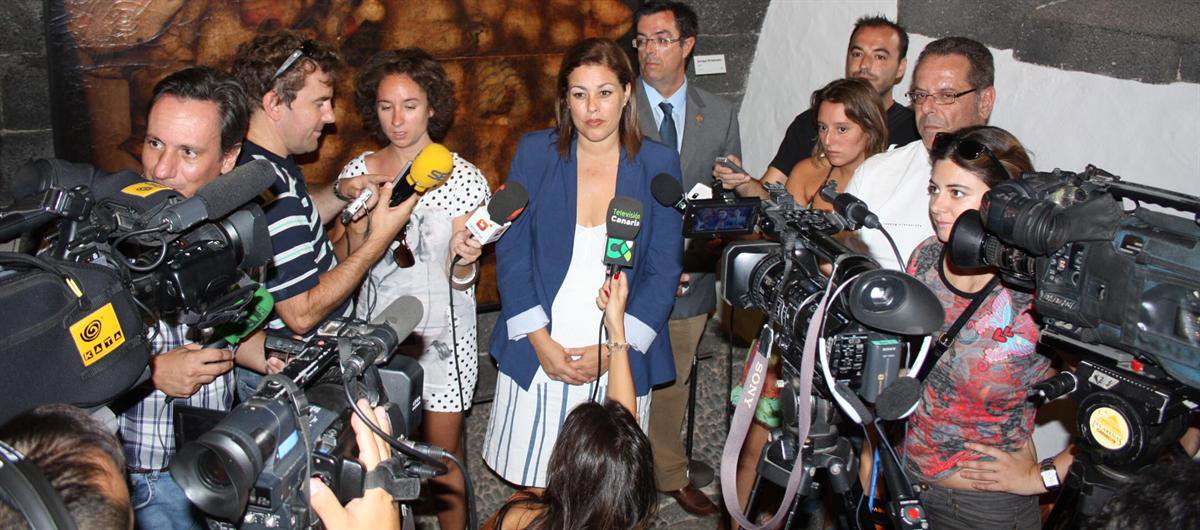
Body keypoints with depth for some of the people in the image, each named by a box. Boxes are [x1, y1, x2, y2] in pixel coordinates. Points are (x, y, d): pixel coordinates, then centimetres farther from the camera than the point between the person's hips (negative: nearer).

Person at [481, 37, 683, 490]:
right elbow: (511, 254, -1)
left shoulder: (657, 164, -1)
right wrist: (541, 341, -10)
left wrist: (612, 349, -9)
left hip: (620, 362, 0)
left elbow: (664, 271, -1)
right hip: (537, 355, 0)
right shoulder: (535, 153, -1)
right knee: (534, 487, 8)